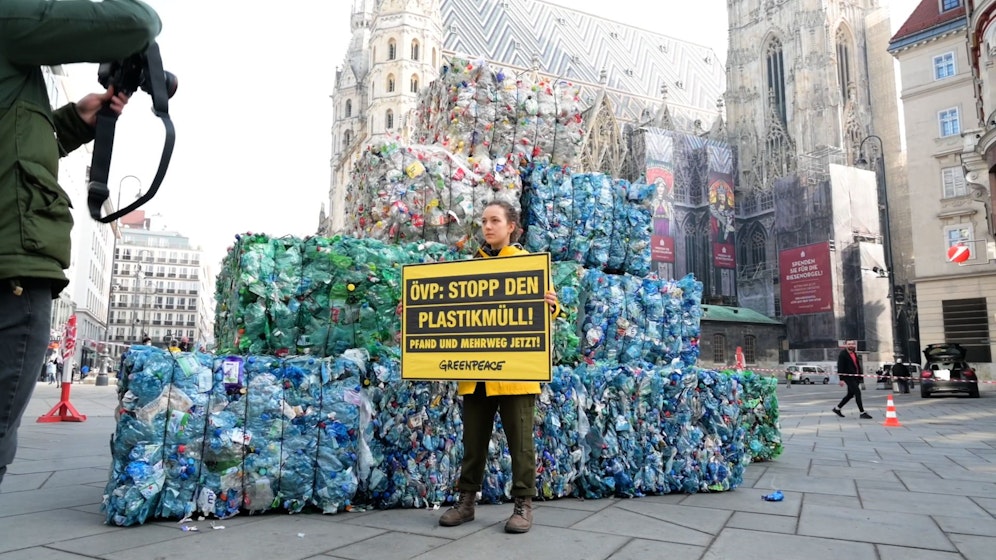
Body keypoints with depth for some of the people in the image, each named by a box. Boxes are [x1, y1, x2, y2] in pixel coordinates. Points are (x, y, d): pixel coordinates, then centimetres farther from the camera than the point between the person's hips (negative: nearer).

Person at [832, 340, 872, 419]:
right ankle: (862, 413, -6)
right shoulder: (842, 354, -10)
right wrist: (841, 379, -19)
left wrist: (859, 376, 17)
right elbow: (840, 367, -14)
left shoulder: (855, 353, 15)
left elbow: (858, 365, 20)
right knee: (857, 392, -12)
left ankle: (837, 408, 24)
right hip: (848, 377, -8)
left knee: (850, 394, 12)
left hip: (855, 377, 8)